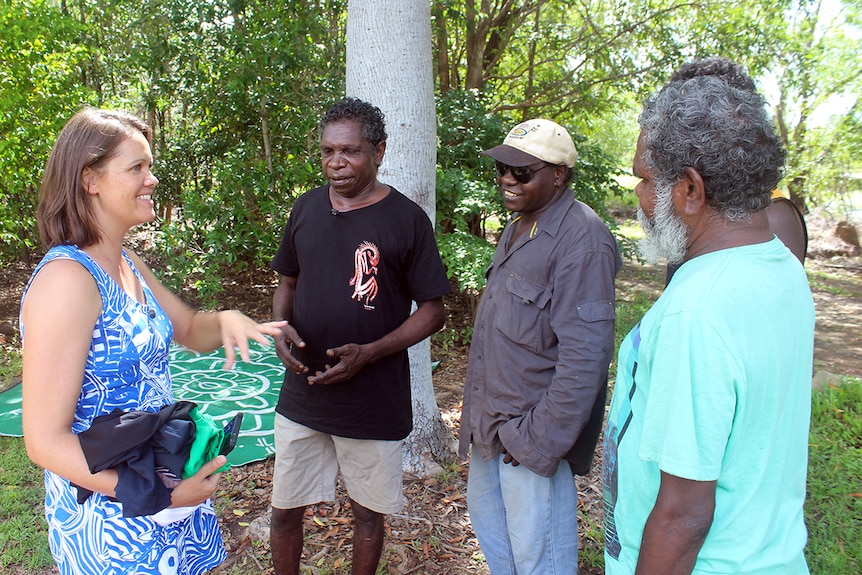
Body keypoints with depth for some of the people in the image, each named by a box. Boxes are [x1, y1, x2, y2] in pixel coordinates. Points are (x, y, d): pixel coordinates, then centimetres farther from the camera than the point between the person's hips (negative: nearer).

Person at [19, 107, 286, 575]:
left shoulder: (128, 265, 3)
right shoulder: (67, 278, -23)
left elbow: (190, 331, 16)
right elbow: (46, 441, -23)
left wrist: (225, 321, -7)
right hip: (110, 519, -8)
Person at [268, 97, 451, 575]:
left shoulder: (407, 220, -10)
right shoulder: (307, 208, 3)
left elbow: (432, 310, -8)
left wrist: (368, 353, -20)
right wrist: (280, 326, -7)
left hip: (374, 402, -3)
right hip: (302, 393, 4)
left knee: (367, 512, 15)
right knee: (285, 510, 15)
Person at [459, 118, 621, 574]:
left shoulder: (581, 242, -21)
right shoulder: (518, 228, 9)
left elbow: (584, 360, -25)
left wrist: (539, 442, -20)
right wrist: (479, 415, 15)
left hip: (532, 436, -9)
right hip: (490, 425, 9)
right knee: (486, 517, 26)